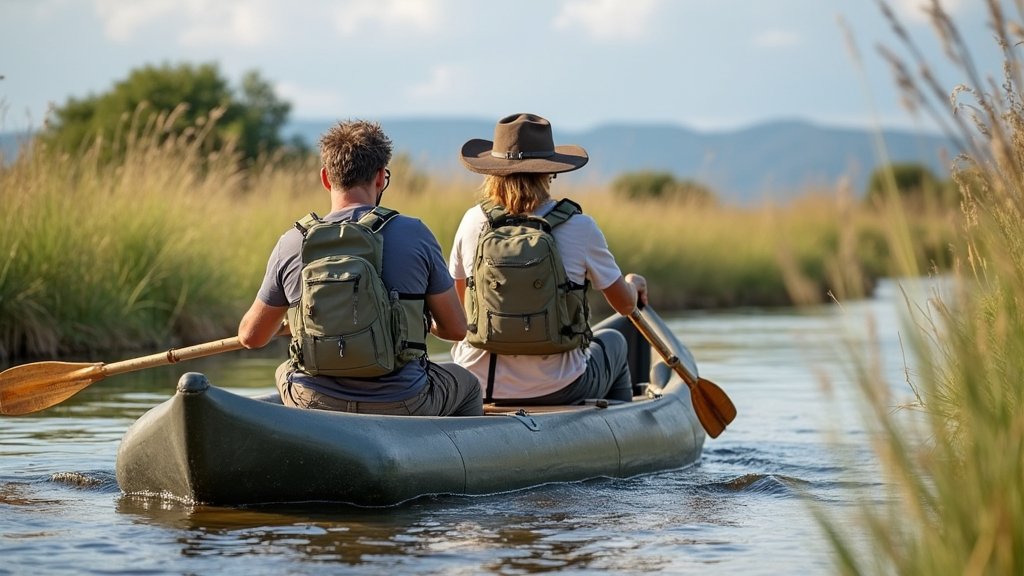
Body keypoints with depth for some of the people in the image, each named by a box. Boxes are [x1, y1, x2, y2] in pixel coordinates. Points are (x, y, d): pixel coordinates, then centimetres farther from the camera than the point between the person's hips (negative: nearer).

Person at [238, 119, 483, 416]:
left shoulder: (292, 243, -6)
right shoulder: (414, 235, -11)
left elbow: (251, 337, 5)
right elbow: (456, 329, -3)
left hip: (313, 407, 2)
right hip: (401, 409, -2)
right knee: (465, 384, 32)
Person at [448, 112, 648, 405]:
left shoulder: (474, 221, -4)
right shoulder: (579, 227, -10)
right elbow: (625, 305, 4)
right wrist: (632, 283, 28)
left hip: (476, 387, 2)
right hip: (557, 391, -2)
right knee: (612, 342, 31)